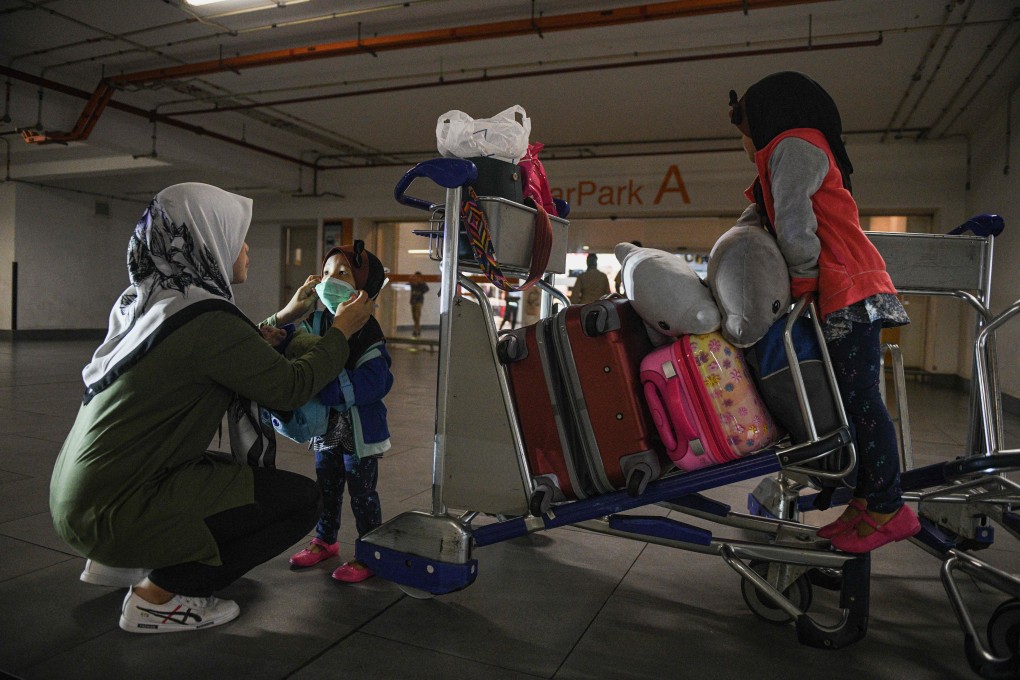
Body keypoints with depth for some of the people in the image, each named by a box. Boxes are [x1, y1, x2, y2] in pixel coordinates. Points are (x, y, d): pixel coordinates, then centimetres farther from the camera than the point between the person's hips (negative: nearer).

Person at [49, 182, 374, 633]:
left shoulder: (143, 301, 5)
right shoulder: (205, 319, -22)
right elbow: (291, 388, -14)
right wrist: (342, 331, 0)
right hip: (115, 510, -9)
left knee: (249, 477, 25)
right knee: (301, 499, -5)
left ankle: (122, 564, 20)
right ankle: (157, 598, 0)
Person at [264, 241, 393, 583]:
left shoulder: (367, 332, -21)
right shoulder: (314, 322, 0)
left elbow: (372, 384, -31)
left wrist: (325, 385, -33)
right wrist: (286, 318, -16)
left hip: (359, 429, -6)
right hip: (325, 426, 7)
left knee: (362, 493, 7)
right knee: (326, 488, 22)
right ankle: (325, 540, 41)